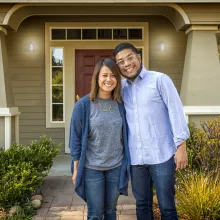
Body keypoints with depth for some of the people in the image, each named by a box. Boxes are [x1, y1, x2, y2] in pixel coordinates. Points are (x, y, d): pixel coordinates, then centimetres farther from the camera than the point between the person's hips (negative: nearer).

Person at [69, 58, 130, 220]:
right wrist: (76, 168, -5)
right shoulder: (83, 105, -10)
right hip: (91, 168, -3)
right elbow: (76, 137, -6)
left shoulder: (120, 104, 1)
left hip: (116, 166, 3)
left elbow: (125, 135, 7)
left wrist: (127, 164, 9)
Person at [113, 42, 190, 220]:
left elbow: (176, 112, -7)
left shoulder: (160, 80, -3)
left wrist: (181, 147, -12)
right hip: (135, 158, 4)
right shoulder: (121, 87, 9)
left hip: (162, 155, -4)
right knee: (142, 205, 15)